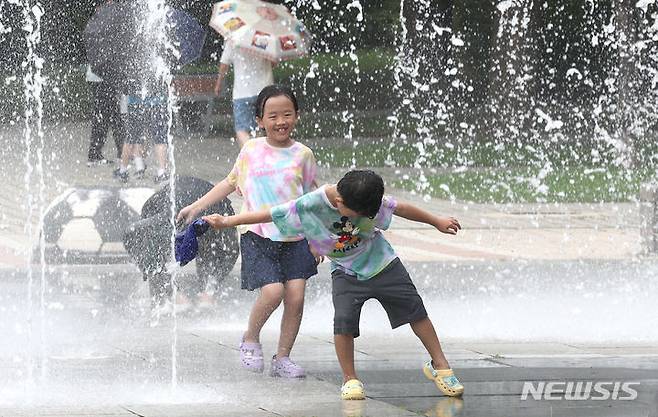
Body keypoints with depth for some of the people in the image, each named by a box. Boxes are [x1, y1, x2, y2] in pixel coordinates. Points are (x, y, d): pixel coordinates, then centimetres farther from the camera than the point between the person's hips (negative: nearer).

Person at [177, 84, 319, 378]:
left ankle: (282, 358, 8)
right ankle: (250, 339, 8)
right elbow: (231, 183, 17)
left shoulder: (302, 155, 3)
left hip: (295, 236, 1)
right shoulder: (250, 150, 3)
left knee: (296, 296, -6)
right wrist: (197, 206, 16)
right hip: (258, 235, -1)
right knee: (272, 291, -18)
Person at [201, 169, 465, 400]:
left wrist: (436, 221, 8)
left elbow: (401, 208, -4)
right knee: (344, 319, -21)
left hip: (382, 264, 2)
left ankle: (439, 366, 16)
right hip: (346, 273, -2)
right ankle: (350, 380, -5)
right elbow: (268, 215, -19)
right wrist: (226, 222, -18)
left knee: (415, 309, 0)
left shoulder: (371, 200, -20)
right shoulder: (308, 206, -25)